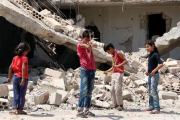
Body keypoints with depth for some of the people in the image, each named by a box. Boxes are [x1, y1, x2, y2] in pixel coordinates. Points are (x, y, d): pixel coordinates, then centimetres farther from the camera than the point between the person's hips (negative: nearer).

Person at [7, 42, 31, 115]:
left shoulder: (15, 58, 9)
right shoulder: (24, 58, -11)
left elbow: (10, 67, 10)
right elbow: (23, 68, -21)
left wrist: (9, 77, 18)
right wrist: (23, 79, -23)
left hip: (15, 77, 6)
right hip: (22, 78, -6)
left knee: (16, 94, 7)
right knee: (22, 94, 5)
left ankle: (14, 108, -4)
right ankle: (20, 109, 8)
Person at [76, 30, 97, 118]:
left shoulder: (89, 45, 21)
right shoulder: (80, 45, 3)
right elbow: (87, 46, -20)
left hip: (92, 69, 7)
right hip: (85, 69, -7)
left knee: (89, 91, 6)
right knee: (84, 90, -14)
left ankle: (86, 110, 10)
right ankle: (79, 111, -15)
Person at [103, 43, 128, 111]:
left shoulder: (118, 53, -6)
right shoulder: (113, 55, 20)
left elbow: (126, 61, -13)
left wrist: (118, 66, -21)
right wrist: (107, 71, 14)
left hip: (119, 73, -9)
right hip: (114, 73, 9)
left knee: (117, 89, -13)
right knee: (112, 89, 4)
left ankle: (120, 105, -7)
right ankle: (115, 104, 8)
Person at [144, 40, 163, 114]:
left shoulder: (155, 54, -14)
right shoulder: (150, 54, 13)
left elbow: (161, 64, -23)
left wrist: (154, 70, -26)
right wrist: (148, 70, 13)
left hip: (154, 75, -10)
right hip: (150, 75, 10)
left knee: (154, 91, -11)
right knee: (150, 92, 15)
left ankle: (157, 108, -11)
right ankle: (151, 106, 25)